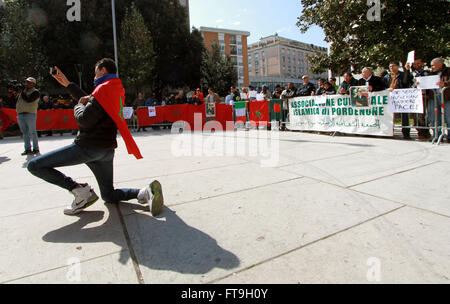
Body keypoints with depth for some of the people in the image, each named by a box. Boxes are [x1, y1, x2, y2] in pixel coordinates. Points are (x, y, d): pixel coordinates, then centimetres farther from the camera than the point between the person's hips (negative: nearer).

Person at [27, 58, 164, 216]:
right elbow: (92, 101, 23)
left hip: (89, 147, -9)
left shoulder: (104, 89, -14)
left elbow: (84, 121, -18)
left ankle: (80, 190, -8)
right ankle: (145, 192, -8)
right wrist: (67, 84, 28)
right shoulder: (116, 89, 14)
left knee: (34, 165, 0)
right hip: (107, 150, 9)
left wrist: (78, 106, 3)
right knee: (109, 195, 18)